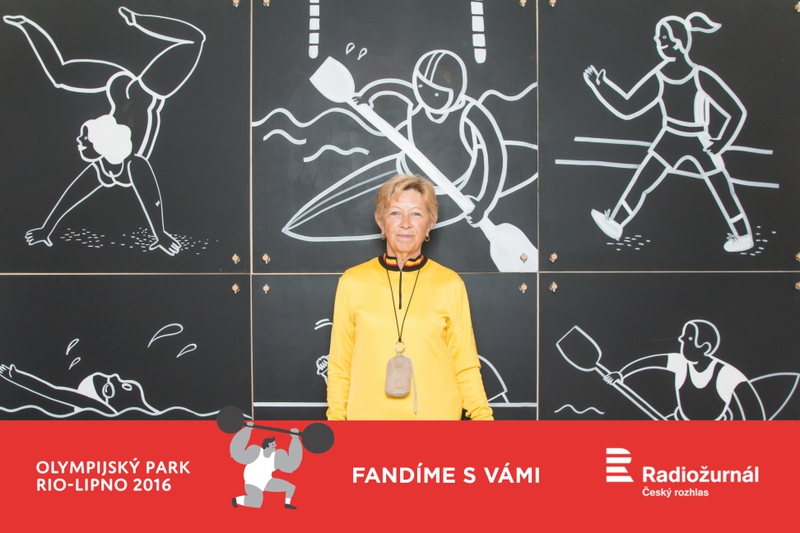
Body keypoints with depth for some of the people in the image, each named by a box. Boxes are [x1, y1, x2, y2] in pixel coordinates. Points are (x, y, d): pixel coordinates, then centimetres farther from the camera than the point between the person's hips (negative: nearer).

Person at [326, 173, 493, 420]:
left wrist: (482, 415, -6)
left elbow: (465, 365, 3)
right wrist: (336, 416, 3)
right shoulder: (352, 282, 1)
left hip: (436, 413, 0)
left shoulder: (450, 284, 0)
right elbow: (340, 365, 6)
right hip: (369, 413, 0)